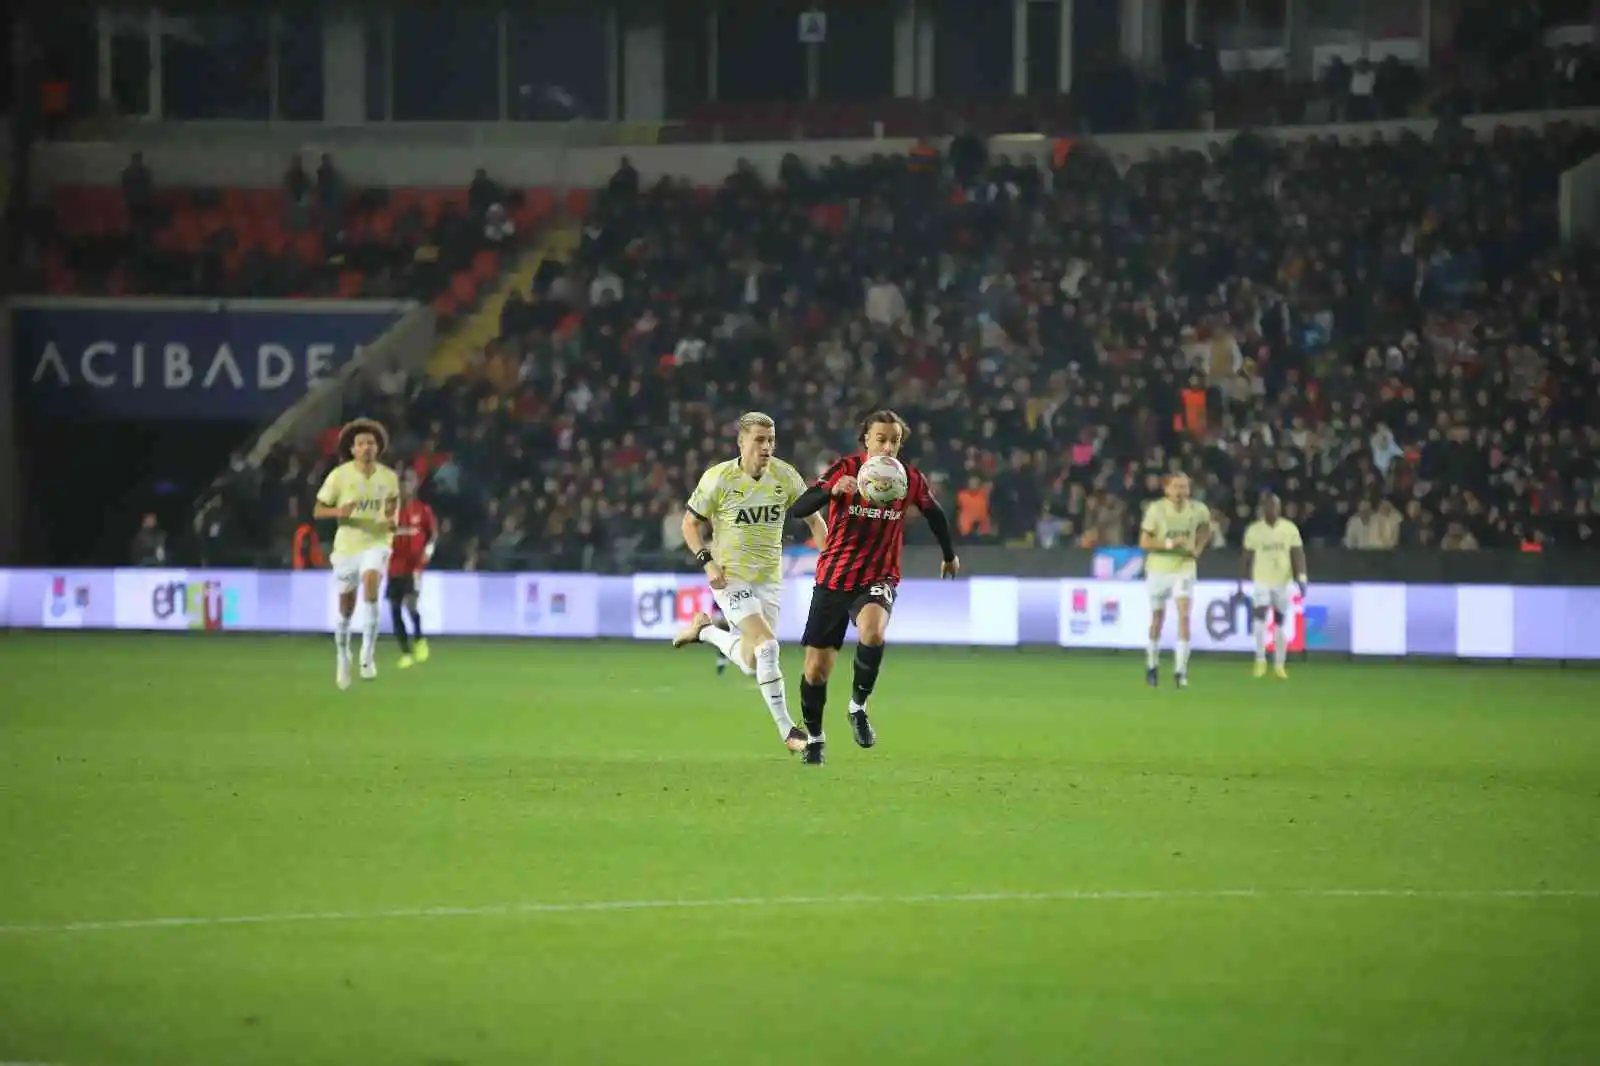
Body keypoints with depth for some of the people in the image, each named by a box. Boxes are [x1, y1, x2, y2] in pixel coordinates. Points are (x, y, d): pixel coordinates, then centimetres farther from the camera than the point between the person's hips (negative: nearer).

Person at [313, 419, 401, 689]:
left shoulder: (388, 477, -2)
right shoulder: (339, 476, -9)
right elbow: (318, 511, -4)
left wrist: (392, 520, -1)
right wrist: (338, 512, -25)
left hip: (376, 543, 0)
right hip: (346, 546, 0)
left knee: (370, 584, -30)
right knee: (346, 609, 8)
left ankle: (368, 656, -25)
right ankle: (343, 658, 35)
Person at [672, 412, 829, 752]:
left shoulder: (785, 476, -4)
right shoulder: (719, 478, -13)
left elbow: (813, 517, 7)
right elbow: (690, 523, -3)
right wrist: (707, 562, -16)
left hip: (769, 580, 5)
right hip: (730, 576, -5)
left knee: (750, 664, 8)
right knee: (767, 645, -21)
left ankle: (706, 630, 36)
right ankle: (787, 730, -14)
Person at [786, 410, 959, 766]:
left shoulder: (911, 480, -5)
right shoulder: (845, 470, -12)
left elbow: (935, 514, 16)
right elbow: (798, 509, -22)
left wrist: (949, 555, 30)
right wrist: (833, 490, -41)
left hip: (878, 578, 0)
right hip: (834, 577, 0)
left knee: (872, 632, -34)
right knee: (817, 667, 4)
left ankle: (858, 707, -12)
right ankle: (814, 737, 29)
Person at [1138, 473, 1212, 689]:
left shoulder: (1198, 510, -5)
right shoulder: (1156, 509, -12)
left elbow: (1205, 528, 19)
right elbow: (1144, 543, -12)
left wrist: (1198, 549, 2)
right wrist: (1168, 544, -25)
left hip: (1184, 568, 1)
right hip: (1158, 569, -1)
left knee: (1184, 616, -15)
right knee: (1158, 619, 10)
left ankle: (1180, 670, -14)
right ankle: (1152, 665, 31)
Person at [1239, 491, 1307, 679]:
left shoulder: (1290, 529, -2)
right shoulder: (1254, 530, -2)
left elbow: (1298, 555, -4)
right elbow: (1247, 558, 4)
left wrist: (1301, 578, -17)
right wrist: (1241, 583, 6)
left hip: (1282, 581, 1)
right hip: (1261, 581, -1)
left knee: (1281, 623, 5)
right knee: (1260, 616, -18)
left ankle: (1279, 665, 12)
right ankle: (1260, 661, -9)